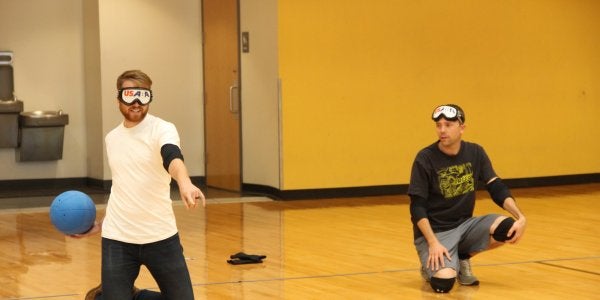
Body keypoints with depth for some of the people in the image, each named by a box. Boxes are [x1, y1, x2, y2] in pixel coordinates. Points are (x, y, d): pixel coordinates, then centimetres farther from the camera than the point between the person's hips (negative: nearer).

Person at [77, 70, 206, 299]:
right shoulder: (111, 138, 9)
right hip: (117, 240, 2)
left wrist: (185, 184, -53)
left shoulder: (162, 129, -9)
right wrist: (101, 225, 19)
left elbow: (173, 158, -32)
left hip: (160, 237, -2)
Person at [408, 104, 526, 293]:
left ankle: (462, 258, 2)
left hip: (465, 225, 5)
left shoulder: (475, 153, 0)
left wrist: (520, 217, -17)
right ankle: (431, 264, 8)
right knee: (444, 282, -30)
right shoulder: (425, 158, -13)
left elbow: (497, 188, -1)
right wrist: (433, 243, -25)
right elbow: (417, 207, -14)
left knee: (508, 228, -22)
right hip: (434, 231, -5)